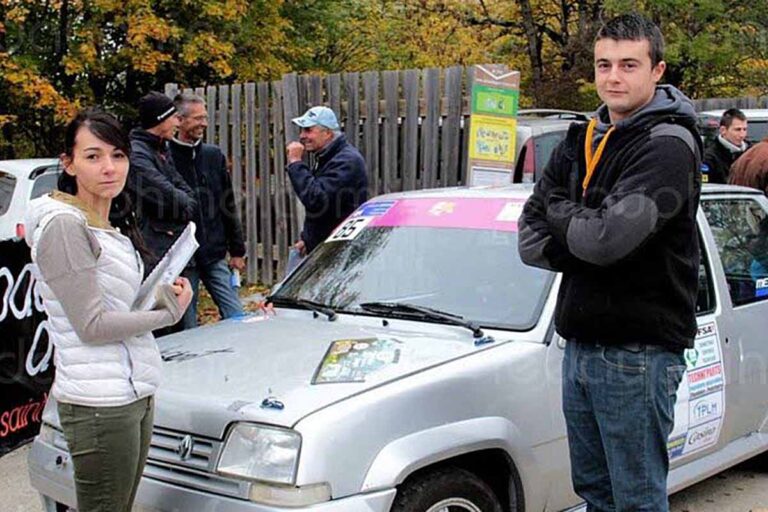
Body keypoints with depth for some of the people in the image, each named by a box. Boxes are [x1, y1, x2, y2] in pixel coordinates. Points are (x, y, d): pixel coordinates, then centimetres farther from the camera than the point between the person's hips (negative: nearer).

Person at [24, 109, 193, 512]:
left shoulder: (112, 226, 14)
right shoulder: (64, 226, -15)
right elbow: (92, 325, -18)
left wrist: (163, 294, 0)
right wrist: (168, 312, -9)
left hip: (135, 392, 9)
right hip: (99, 402, -9)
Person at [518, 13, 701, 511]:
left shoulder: (668, 146, -13)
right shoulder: (582, 142, 11)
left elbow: (609, 238, -25)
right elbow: (529, 240, 6)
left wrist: (560, 213, -6)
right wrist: (584, 240, -11)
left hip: (638, 352, -8)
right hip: (580, 345, 8)